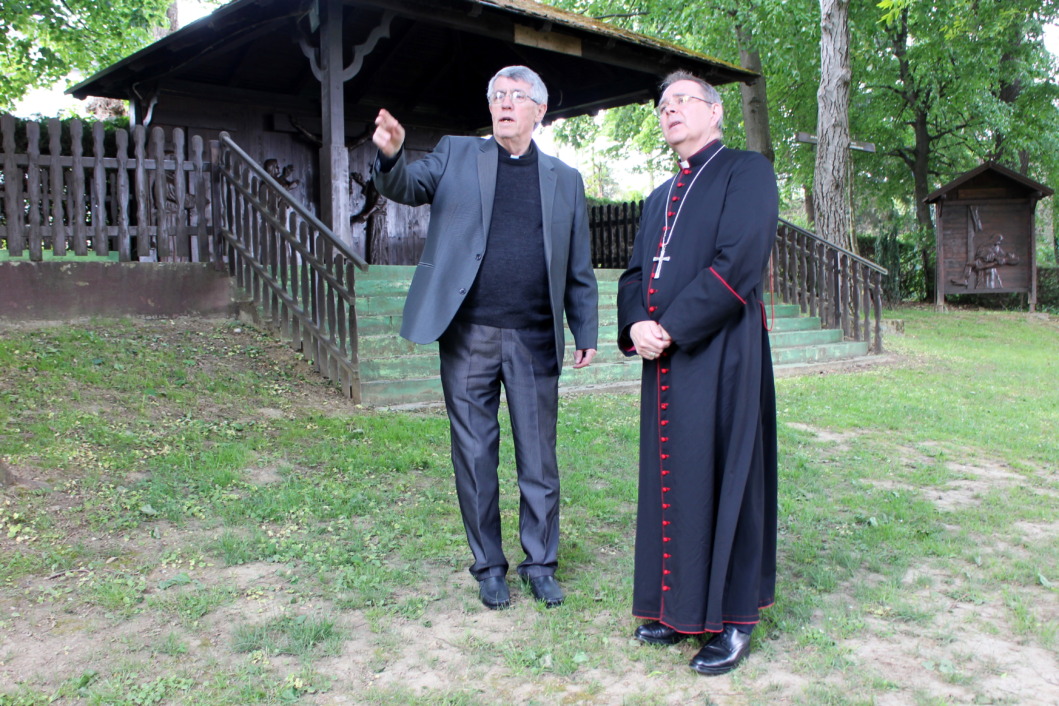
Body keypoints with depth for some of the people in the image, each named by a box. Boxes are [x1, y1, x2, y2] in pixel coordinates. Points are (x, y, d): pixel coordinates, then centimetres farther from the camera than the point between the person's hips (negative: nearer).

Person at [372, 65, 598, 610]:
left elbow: (578, 268, 12)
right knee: (475, 457, 7)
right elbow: (407, 188, -6)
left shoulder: (564, 179, 12)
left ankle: (540, 564, 24)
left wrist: (586, 331, 8)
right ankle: (489, 566, 23)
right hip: (468, 337, 0)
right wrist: (390, 156, -28)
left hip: (534, 340, 1)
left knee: (538, 459, 8)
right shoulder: (456, 156, 10)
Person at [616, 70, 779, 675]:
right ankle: (680, 606, 22)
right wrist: (636, 324, -6)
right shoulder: (660, 198, 22)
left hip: (721, 354, -7)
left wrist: (672, 327, -16)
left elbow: (740, 261, -15)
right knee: (669, 480, 9)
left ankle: (733, 620, 11)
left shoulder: (747, 171, -2)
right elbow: (635, 273, 15)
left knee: (723, 477, -2)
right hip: (663, 358, 7)